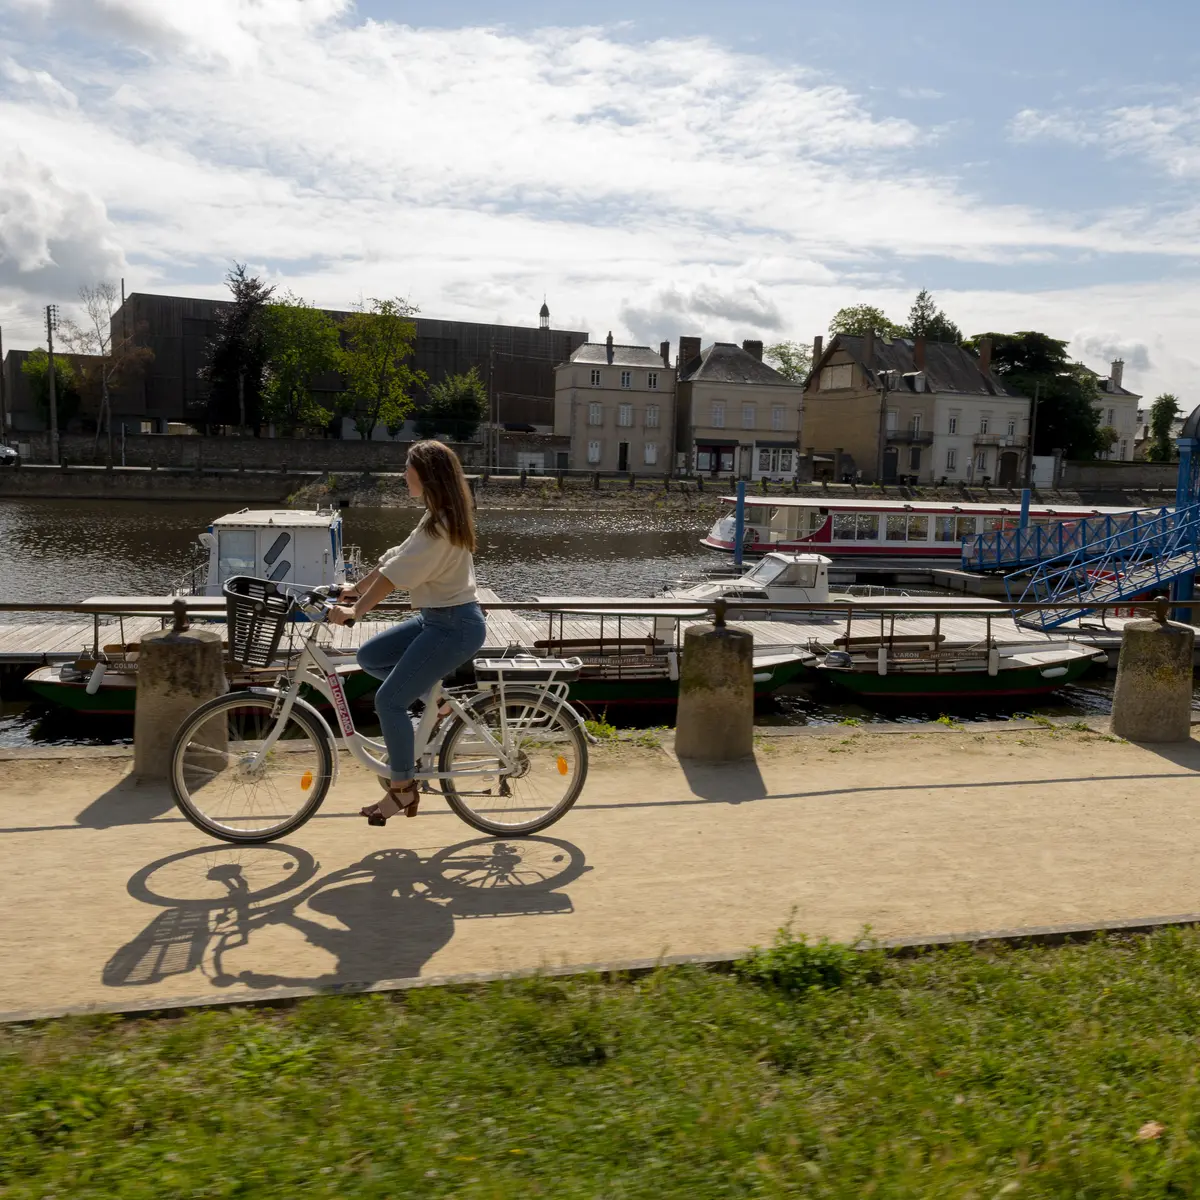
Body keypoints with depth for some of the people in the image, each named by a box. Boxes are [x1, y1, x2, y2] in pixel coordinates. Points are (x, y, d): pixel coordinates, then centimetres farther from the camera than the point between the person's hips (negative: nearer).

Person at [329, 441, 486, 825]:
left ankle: (403, 787, 5)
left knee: (389, 700, -8)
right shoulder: (439, 517, 12)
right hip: (437, 618, 10)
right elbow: (395, 559, 15)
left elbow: (396, 574, -23)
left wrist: (354, 611, -18)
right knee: (369, 656, 10)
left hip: (454, 626, -10)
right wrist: (356, 590, 15)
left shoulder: (439, 526, -20)